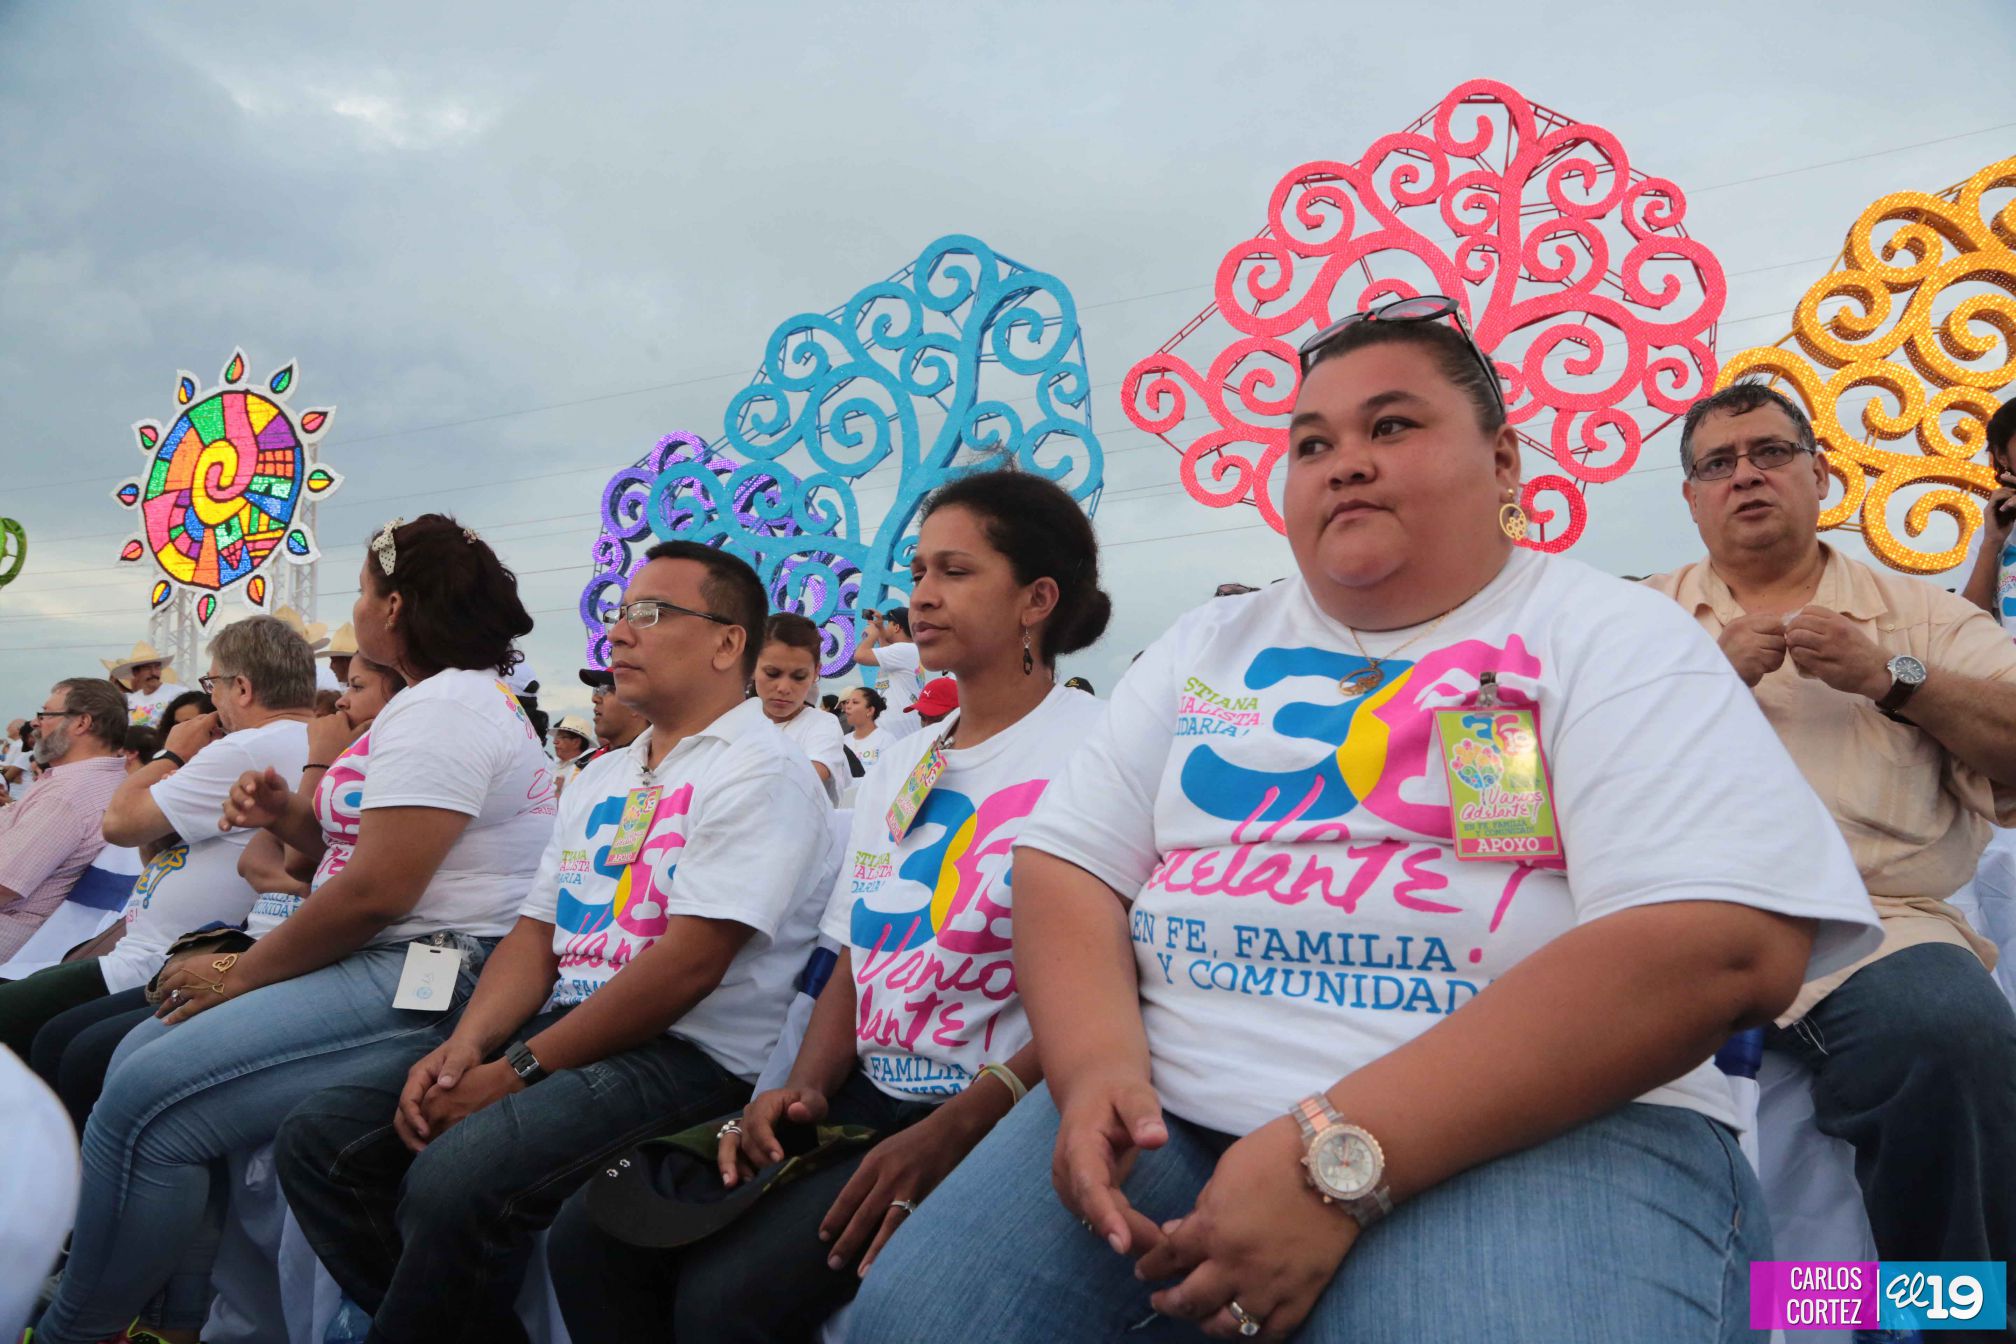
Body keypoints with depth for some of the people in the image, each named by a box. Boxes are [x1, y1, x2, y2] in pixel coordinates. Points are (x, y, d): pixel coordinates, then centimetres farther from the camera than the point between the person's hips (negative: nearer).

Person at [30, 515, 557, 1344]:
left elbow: (379, 890, -21)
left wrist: (241, 973, -8)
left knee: (148, 1101, -16)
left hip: (433, 983, -11)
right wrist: (295, 821, 8)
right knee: (145, 1054, 11)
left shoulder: (438, 708, -14)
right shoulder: (468, 698, 20)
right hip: (404, 964, 11)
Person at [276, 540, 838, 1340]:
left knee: (456, 1178, -30)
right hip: (558, 1032, 9)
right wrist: (465, 1046, -3)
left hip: (683, 1057, -8)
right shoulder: (603, 779, 20)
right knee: (322, 1139, -3)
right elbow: (535, 935, 16)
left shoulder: (757, 772, -9)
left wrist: (520, 1072, -15)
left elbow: (687, 965, -17)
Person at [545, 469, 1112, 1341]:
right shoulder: (899, 764, 15)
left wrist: (950, 1133, -22)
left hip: (995, 1119, -7)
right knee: (591, 1239, -5)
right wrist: (806, 1087, -2)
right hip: (868, 1099, 7)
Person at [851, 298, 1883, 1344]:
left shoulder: (1614, 639, 1)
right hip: (1168, 1106, 4)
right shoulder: (1207, 645, 16)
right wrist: (1095, 1064, -12)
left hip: (1535, 1125, -3)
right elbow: (1066, 865, 10)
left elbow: (1727, 947, -14)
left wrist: (1341, 1156, -21)